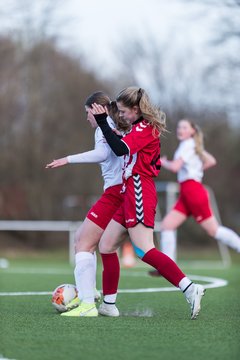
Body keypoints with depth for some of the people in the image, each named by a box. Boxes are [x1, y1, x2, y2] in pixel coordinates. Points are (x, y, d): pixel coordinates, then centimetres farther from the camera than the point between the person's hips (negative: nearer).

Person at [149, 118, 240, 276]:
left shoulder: (188, 144, -9)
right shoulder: (193, 145, 18)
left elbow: (175, 167, -19)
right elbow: (211, 161, 25)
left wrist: (163, 162, 0)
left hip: (193, 190, -10)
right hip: (186, 193, 10)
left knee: (214, 230, -6)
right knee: (167, 225, 0)